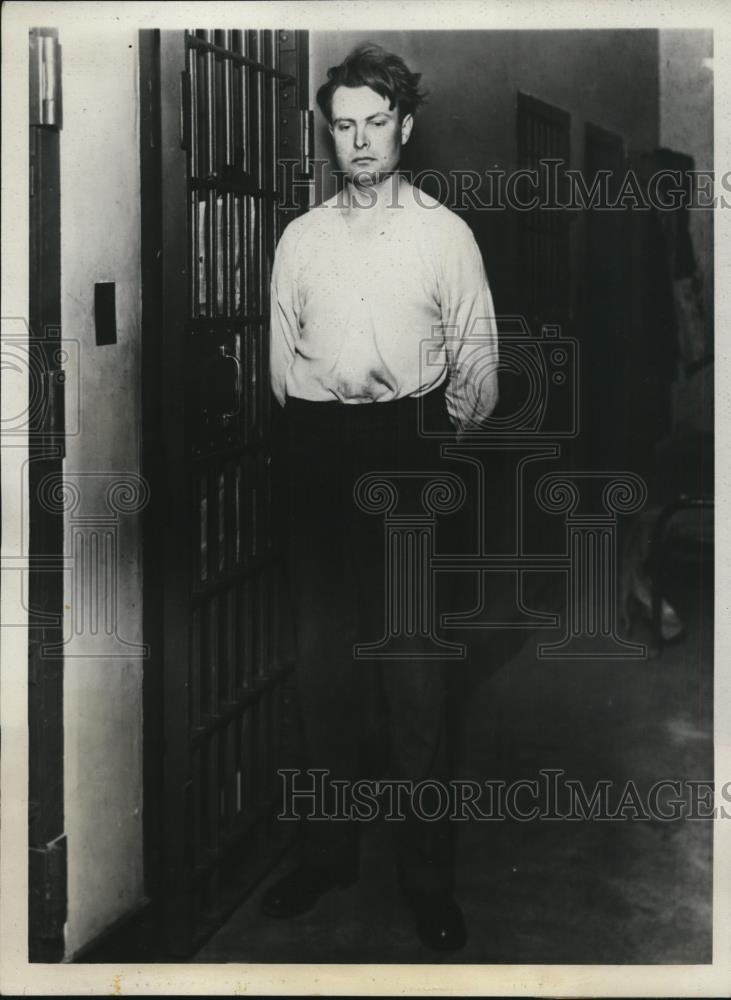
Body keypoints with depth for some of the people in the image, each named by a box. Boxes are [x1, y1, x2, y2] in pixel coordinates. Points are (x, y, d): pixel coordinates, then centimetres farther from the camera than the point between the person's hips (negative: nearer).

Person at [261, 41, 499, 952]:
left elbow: (476, 350, 5)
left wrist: (450, 432, 7)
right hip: (318, 450, 3)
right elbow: (282, 354, 12)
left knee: (412, 664, -2)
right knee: (321, 654, 8)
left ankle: (427, 873, 8)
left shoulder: (445, 234, 3)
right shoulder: (301, 238, 10)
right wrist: (313, 429, 5)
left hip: (408, 448, -3)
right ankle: (327, 851, 20)